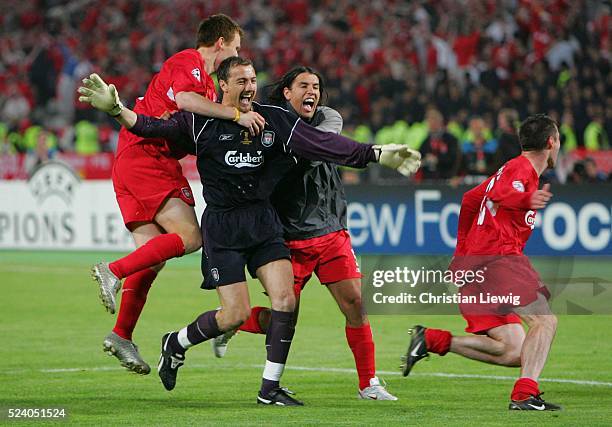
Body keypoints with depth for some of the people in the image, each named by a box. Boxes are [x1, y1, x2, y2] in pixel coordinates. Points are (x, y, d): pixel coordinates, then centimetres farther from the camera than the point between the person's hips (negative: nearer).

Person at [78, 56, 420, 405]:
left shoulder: (276, 121, 3)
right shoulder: (201, 123, -5)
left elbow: (327, 144, 1)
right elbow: (153, 127, -12)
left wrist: (377, 154, -5)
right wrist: (117, 109, -29)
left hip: (264, 222, 4)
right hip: (223, 225, -4)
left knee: (286, 300, -11)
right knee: (237, 314, -9)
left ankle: (270, 389, 1)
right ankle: (175, 344, 20)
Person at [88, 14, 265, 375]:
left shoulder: (207, 83, 26)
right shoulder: (189, 62, -6)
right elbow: (183, 99, -28)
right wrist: (236, 113, -29)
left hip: (132, 162, 10)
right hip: (146, 158, -10)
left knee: (153, 256, 7)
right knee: (190, 237, -17)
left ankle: (122, 336, 6)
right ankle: (113, 272, -19)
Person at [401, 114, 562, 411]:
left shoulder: (512, 169, 27)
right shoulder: (523, 167, -3)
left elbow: (470, 200, 37)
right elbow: (497, 194, -24)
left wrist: (462, 251, 41)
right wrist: (527, 200, -42)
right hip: (496, 257, -10)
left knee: (513, 353, 3)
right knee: (545, 320, -20)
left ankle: (432, 340, 1)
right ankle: (525, 395, -32)